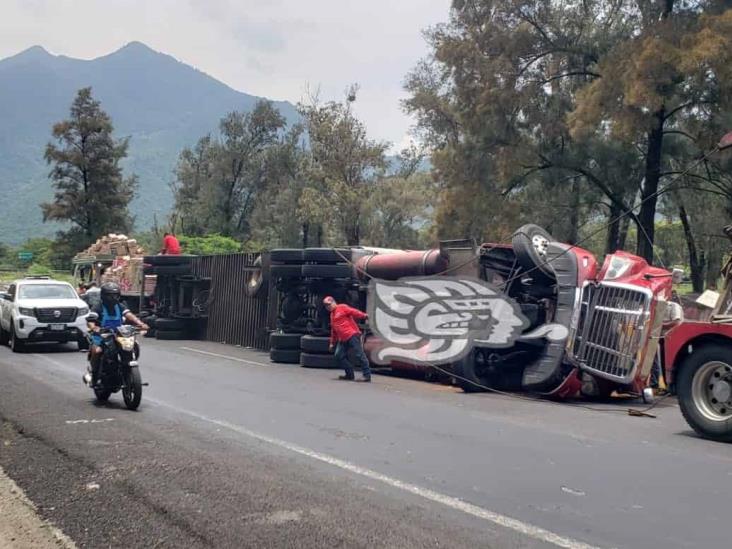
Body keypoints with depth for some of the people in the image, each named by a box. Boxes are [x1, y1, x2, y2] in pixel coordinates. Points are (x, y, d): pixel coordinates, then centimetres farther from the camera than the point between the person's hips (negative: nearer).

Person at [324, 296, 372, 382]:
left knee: (359, 354, -10)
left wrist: (363, 316, -28)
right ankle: (350, 375, 7)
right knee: (339, 355, -1)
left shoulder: (342, 308, 1)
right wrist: (332, 343, 29)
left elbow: (353, 312, -13)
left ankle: (367, 375, -7)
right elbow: (333, 331, 30)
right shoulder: (332, 315, 25)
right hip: (343, 339, 9)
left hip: (352, 335, -9)